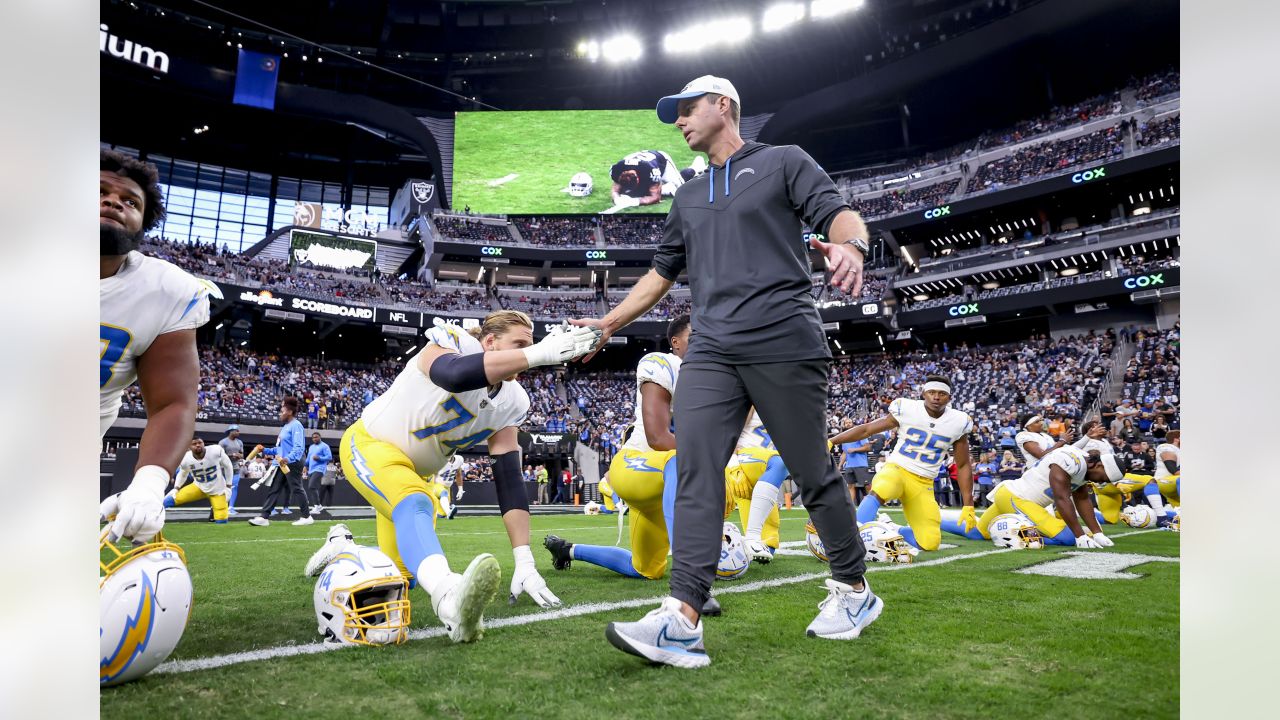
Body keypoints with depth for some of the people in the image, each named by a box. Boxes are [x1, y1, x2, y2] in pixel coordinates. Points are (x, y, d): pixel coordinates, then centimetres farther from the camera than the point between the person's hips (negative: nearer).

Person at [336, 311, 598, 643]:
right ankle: (450, 596, -63)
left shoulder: (510, 402, -9)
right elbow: (454, 376, -51)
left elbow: (509, 481, -12)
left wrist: (524, 560, -21)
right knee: (414, 505, -37)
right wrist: (538, 354, -56)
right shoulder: (450, 342, -25)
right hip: (369, 444, -7)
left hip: (410, 470, 8)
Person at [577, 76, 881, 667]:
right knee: (696, 470, -10)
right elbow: (662, 272, 30)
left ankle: (853, 590, 22)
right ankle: (683, 620, -15)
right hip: (711, 351, 5)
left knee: (812, 472, 2)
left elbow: (838, 212, -3)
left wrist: (849, 245, -27)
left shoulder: (784, 162, 10)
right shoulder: (688, 196, 27)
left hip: (784, 344, -5)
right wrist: (608, 323, 23)